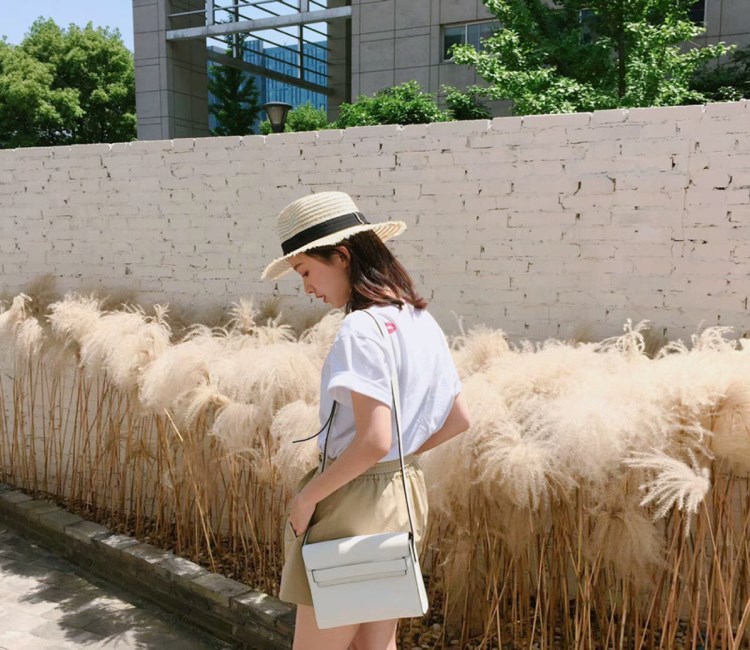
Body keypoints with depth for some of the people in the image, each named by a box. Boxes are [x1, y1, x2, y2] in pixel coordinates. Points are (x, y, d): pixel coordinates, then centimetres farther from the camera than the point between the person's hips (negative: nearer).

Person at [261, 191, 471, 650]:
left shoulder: (362, 328, -21)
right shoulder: (422, 321, 6)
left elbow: (373, 440, -28)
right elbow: (458, 419, 11)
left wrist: (306, 497, -16)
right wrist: (401, 456, 12)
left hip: (356, 499, -9)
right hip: (406, 492, 9)